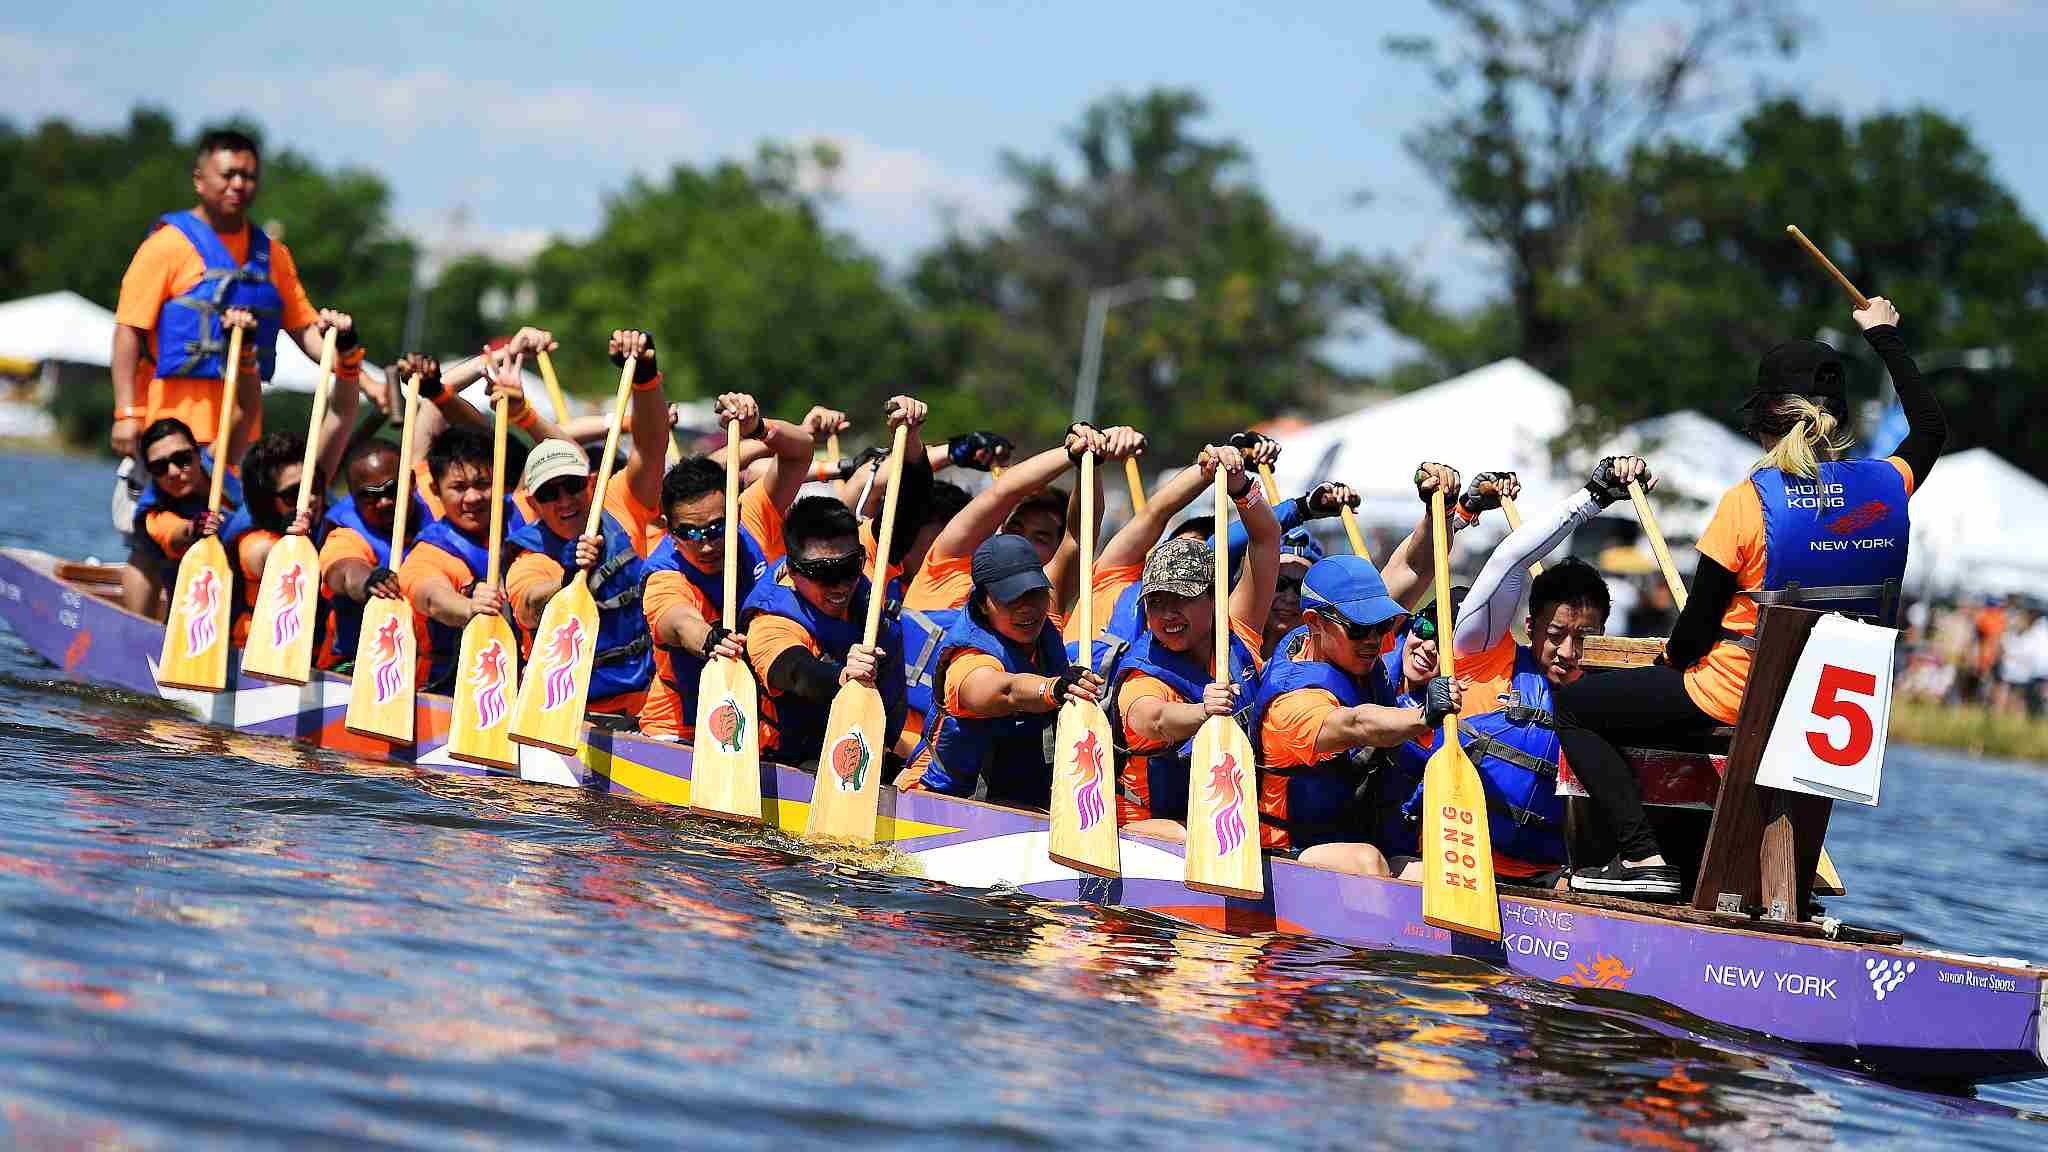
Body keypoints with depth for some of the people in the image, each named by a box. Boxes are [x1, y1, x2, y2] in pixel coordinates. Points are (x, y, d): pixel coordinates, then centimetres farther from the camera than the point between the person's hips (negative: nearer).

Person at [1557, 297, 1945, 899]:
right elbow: (1930, 427, 20)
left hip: (1736, 693, -6)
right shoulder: (1884, 487, -4)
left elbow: (1698, 623, -12)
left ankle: (1645, 856, -7)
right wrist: (1885, 336, 30)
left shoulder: (1749, 501, -18)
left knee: (1571, 705, 8)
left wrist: (1669, 662, 10)